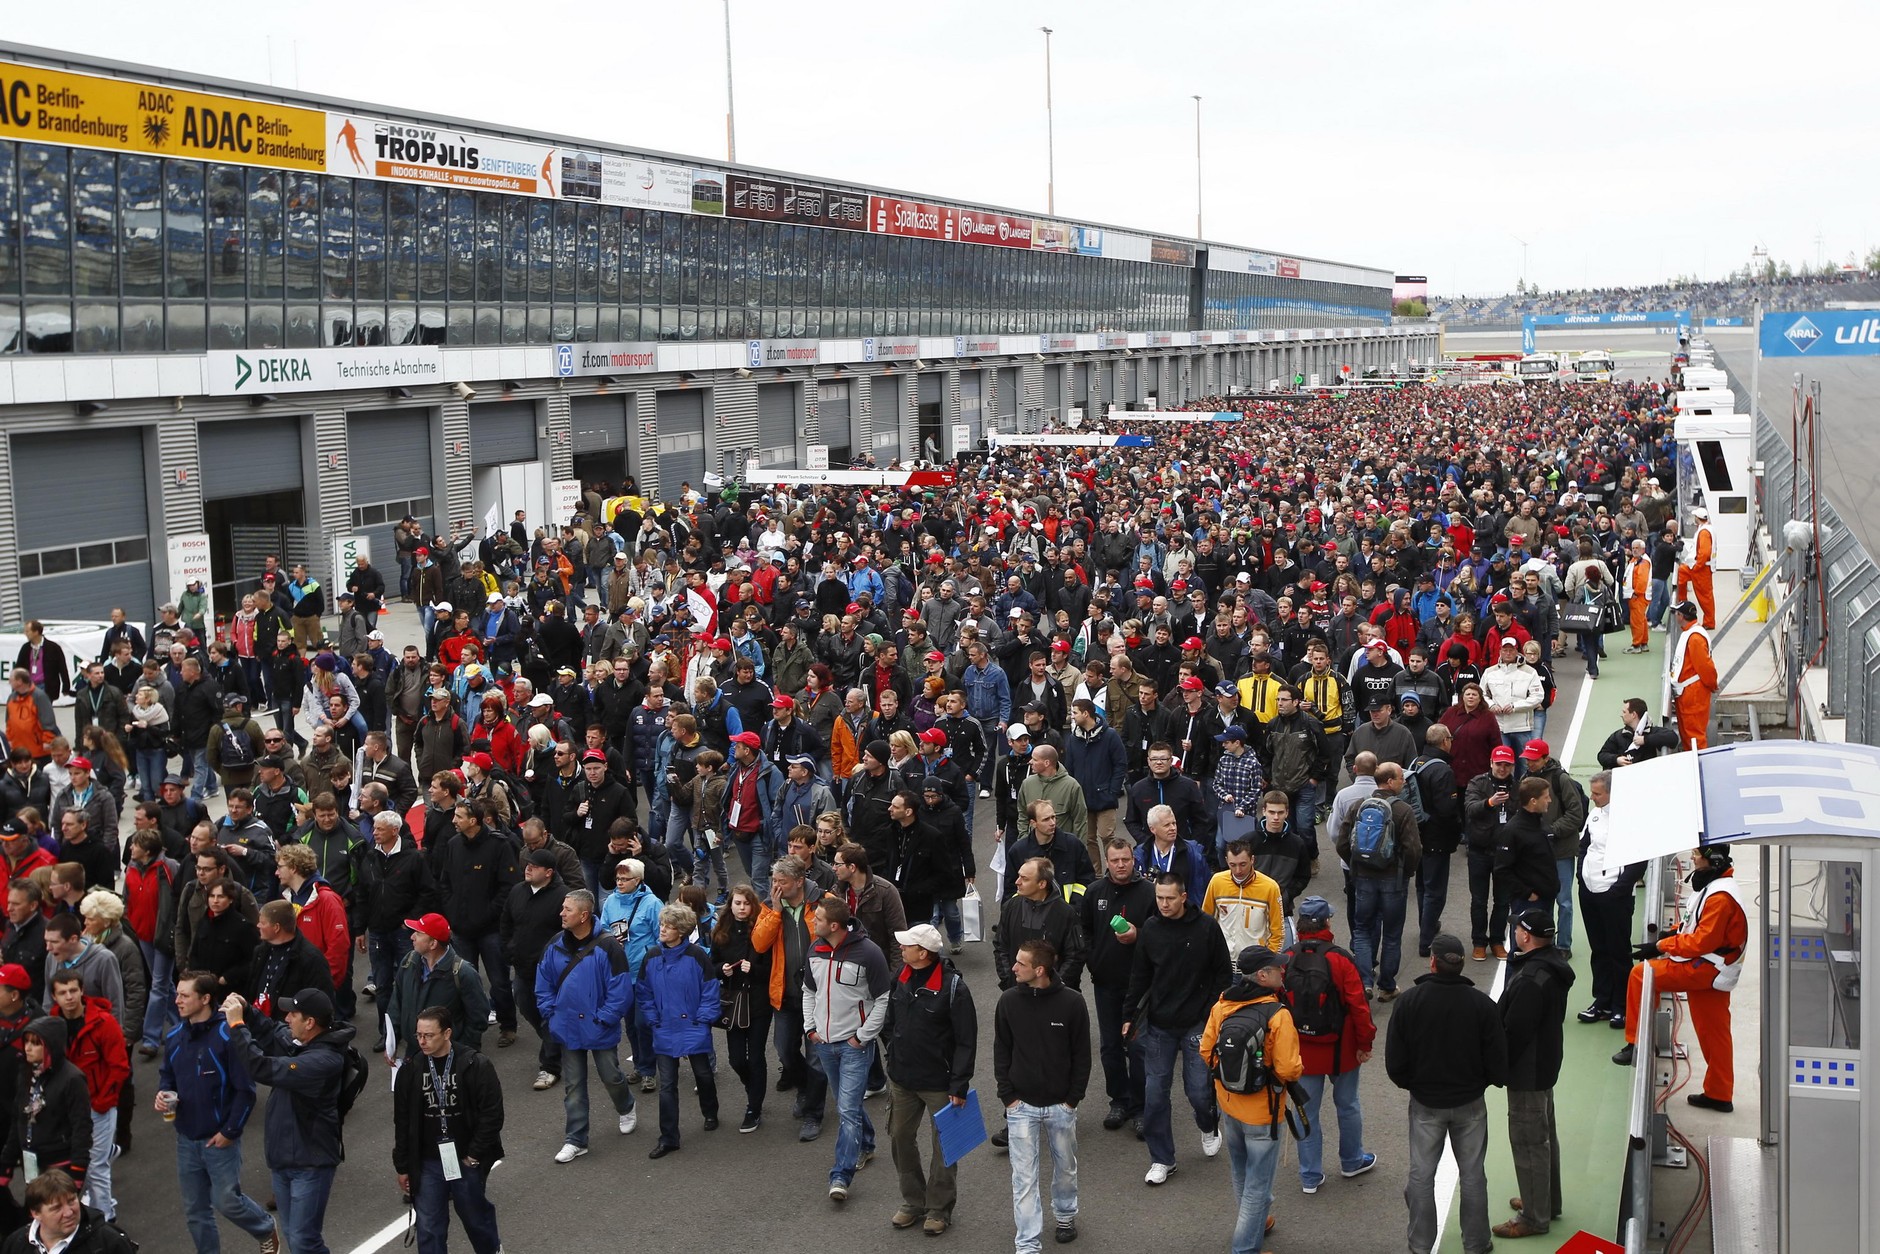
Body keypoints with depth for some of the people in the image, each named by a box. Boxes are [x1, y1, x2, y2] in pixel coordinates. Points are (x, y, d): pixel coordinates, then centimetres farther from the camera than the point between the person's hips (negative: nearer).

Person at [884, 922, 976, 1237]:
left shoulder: (953, 987, -20)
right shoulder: (902, 977, -1)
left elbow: (966, 1042, -17)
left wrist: (959, 1086, -17)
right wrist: (892, 1050, 13)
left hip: (939, 1082, -6)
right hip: (901, 1078, 6)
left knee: (943, 1146, 7)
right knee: (900, 1138, 15)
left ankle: (939, 1209, 22)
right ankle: (913, 1201, 31)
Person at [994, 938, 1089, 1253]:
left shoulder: (1072, 1003, -12)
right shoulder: (1009, 1001, -7)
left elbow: (1082, 1055, -3)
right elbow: (1001, 1051, 2)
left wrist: (1073, 1099, -6)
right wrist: (1008, 1096, -3)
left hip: (1061, 1106, 0)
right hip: (1021, 1106, 0)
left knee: (1065, 1167, 18)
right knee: (1024, 1177, 0)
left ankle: (1065, 1215, 44)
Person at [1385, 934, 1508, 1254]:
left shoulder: (1409, 1001, -14)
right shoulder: (1482, 1003, -14)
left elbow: (1394, 1061, -9)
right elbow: (1497, 1060, -8)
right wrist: (1491, 1081, 13)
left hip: (1425, 1103, 0)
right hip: (1470, 1102, 0)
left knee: (1421, 1175, 10)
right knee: (1473, 1175, 13)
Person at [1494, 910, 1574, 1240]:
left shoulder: (1531, 980, -31)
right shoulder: (1554, 962, 1)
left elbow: (1514, 1032, -26)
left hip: (1527, 1071, -10)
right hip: (1545, 1061, 10)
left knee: (1528, 1141, 1)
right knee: (1544, 1135, 22)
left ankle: (1534, 1217, 11)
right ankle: (1547, 1201, 38)